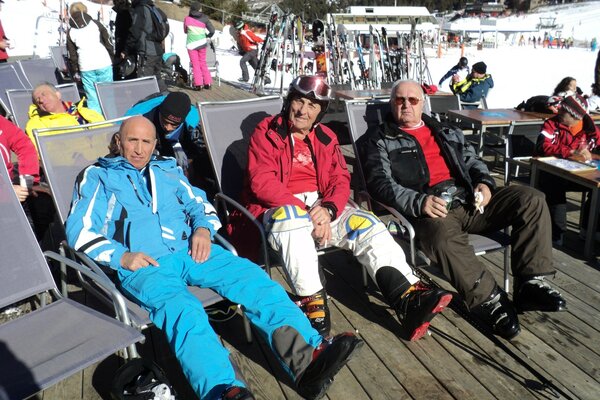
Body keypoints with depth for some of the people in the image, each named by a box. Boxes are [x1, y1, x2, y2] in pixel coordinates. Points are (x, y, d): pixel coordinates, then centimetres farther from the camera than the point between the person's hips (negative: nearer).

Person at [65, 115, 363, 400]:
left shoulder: (167, 169, 25)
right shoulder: (97, 176, 14)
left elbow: (199, 204, 24)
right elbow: (80, 231, 5)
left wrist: (203, 229, 0)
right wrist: (122, 256, -10)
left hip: (190, 251, 4)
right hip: (142, 265, -3)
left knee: (251, 276, -22)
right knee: (183, 309, -35)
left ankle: (308, 356, -34)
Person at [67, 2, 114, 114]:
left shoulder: (71, 31, 10)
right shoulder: (96, 24, 7)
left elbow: (72, 54, 10)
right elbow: (108, 43, 7)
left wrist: (75, 71, 17)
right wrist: (111, 59, 16)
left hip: (86, 68, 1)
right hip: (103, 64, 0)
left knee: (92, 97, 3)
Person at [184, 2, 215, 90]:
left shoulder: (187, 19, -2)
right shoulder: (204, 18, -2)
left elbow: (185, 30, 11)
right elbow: (212, 30, -4)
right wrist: (207, 36, 13)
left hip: (191, 44, -1)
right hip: (202, 43, 1)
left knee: (195, 64, 5)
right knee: (203, 63, 13)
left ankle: (198, 84, -1)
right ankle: (207, 83, 12)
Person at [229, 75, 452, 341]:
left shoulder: (326, 138, 15)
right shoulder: (266, 133, 0)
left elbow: (340, 181, 6)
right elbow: (262, 182, -12)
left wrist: (328, 209, -18)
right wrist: (305, 212, -22)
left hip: (322, 208, 5)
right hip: (279, 208, -4)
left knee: (367, 225, -17)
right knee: (292, 219, -39)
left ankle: (409, 299, -22)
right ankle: (311, 302, -35)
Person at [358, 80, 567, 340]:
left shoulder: (447, 132, 29)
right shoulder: (379, 141, 10)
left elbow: (472, 161, 28)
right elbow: (381, 183, -5)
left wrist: (484, 182, 3)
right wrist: (419, 202, -22)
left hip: (469, 199, 6)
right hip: (429, 209, -5)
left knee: (531, 199, -11)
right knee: (444, 236, -39)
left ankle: (530, 283, -12)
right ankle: (489, 300, -23)